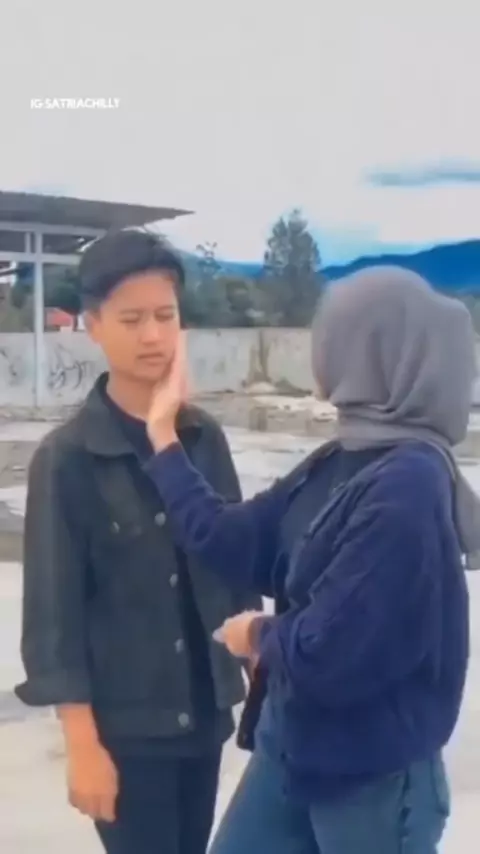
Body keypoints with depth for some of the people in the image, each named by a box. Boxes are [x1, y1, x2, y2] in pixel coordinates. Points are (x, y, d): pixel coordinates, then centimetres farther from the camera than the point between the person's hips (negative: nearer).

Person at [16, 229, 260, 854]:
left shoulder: (205, 437, 0)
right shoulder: (67, 457, -13)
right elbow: (54, 610, -12)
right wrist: (83, 743, -12)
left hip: (204, 709, 5)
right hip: (125, 723, -5)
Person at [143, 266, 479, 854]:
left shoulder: (407, 486, -26)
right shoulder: (338, 465, 2)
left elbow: (327, 656, -28)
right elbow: (233, 543, 3)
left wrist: (260, 635, -6)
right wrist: (161, 434, 7)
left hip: (375, 776, -8)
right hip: (292, 746, 8)